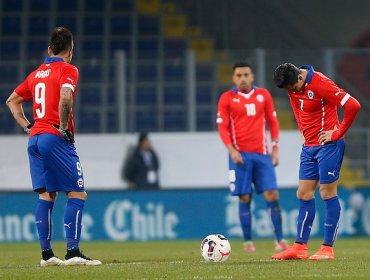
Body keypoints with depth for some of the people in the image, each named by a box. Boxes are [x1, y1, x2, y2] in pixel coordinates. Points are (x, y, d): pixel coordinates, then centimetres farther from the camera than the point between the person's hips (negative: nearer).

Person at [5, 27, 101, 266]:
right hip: (56, 138, -7)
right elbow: (65, 97, -23)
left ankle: (46, 254, 8)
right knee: (77, 194, -5)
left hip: (35, 139, 7)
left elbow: (12, 100, 27)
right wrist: (63, 128, -14)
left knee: (46, 196, 9)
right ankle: (73, 253, -14)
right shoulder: (68, 70, -4)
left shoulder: (36, 73, 18)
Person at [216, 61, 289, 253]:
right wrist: (231, 150, -13)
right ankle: (247, 242, 6)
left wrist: (275, 148, 5)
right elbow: (222, 127, -1)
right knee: (245, 198, -2)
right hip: (240, 155, -2)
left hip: (261, 154, 2)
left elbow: (272, 122, 13)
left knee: (272, 195, -6)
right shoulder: (227, 98, 2)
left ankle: (279, 240, -1)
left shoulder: (263, 95, 10)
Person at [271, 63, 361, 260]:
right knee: (304, 194, 7)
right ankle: (300, 247, 11)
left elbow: (353, 105, -24)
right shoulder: (293, 87, 4)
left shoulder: (321, 84, -21)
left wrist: (338, 133, -16)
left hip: (328, 145, -8)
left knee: (328, 194, -4)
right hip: (309, 146, 8)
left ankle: (328, 248, 0)